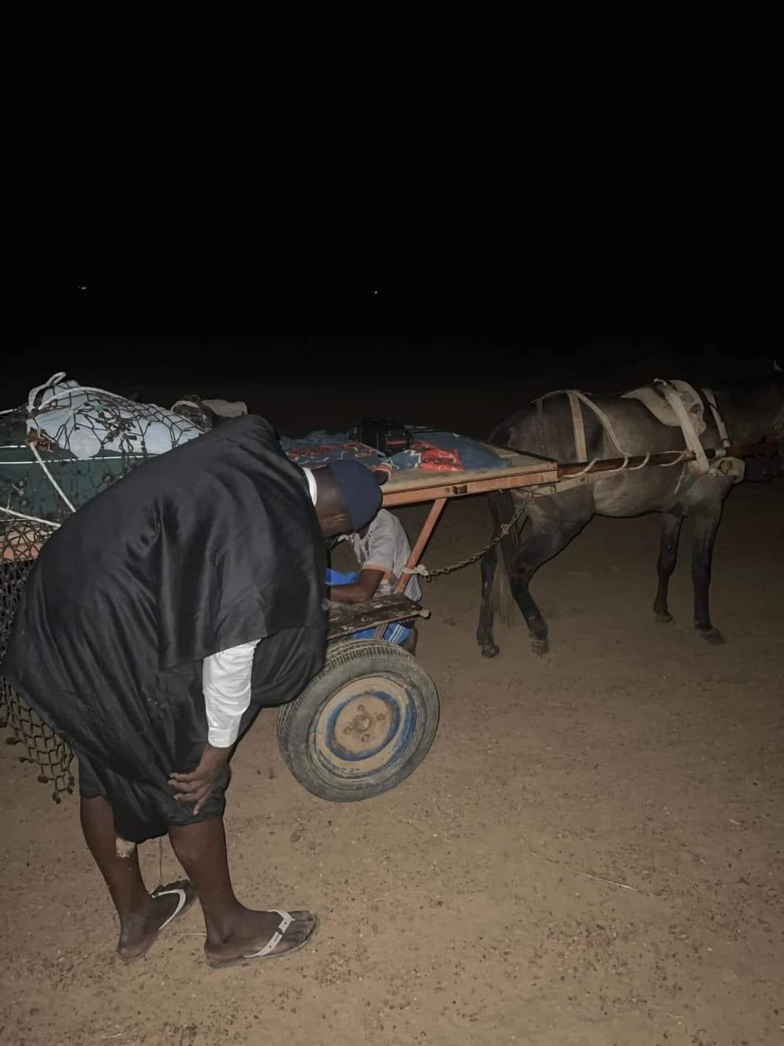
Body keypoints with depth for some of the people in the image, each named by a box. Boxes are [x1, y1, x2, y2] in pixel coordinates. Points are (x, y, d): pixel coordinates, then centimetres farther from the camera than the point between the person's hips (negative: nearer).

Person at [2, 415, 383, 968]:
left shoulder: (252, 448, 4)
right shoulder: (283, 537, -18)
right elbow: (232, 647, -17)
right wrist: (218, 746, -4)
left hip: (62, 590, 9)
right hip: (117, 637, -9)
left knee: (105, 766, 22)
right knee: (189, 781, 11)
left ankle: (134, 916, 44)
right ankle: (228, 928, 34)